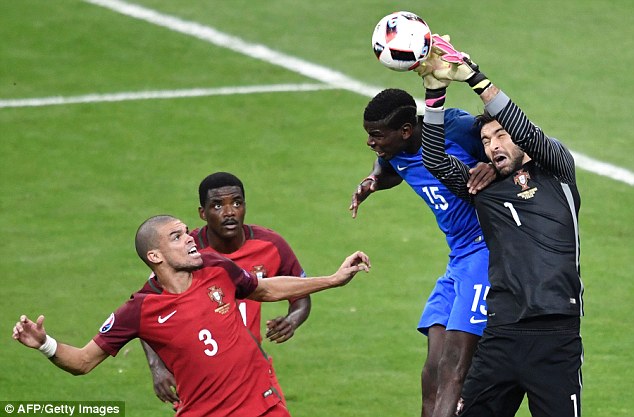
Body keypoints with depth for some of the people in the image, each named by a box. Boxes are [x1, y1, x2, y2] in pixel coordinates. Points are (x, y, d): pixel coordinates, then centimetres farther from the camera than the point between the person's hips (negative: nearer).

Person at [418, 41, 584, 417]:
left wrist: (474, 77, -13)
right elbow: (435, 160, 3)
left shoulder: (556, 174, 8)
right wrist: (435, 91, -9)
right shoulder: (483, 188, 15)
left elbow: (527, 134, -8)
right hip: (500, 336, 3)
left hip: (556, 336, -3)